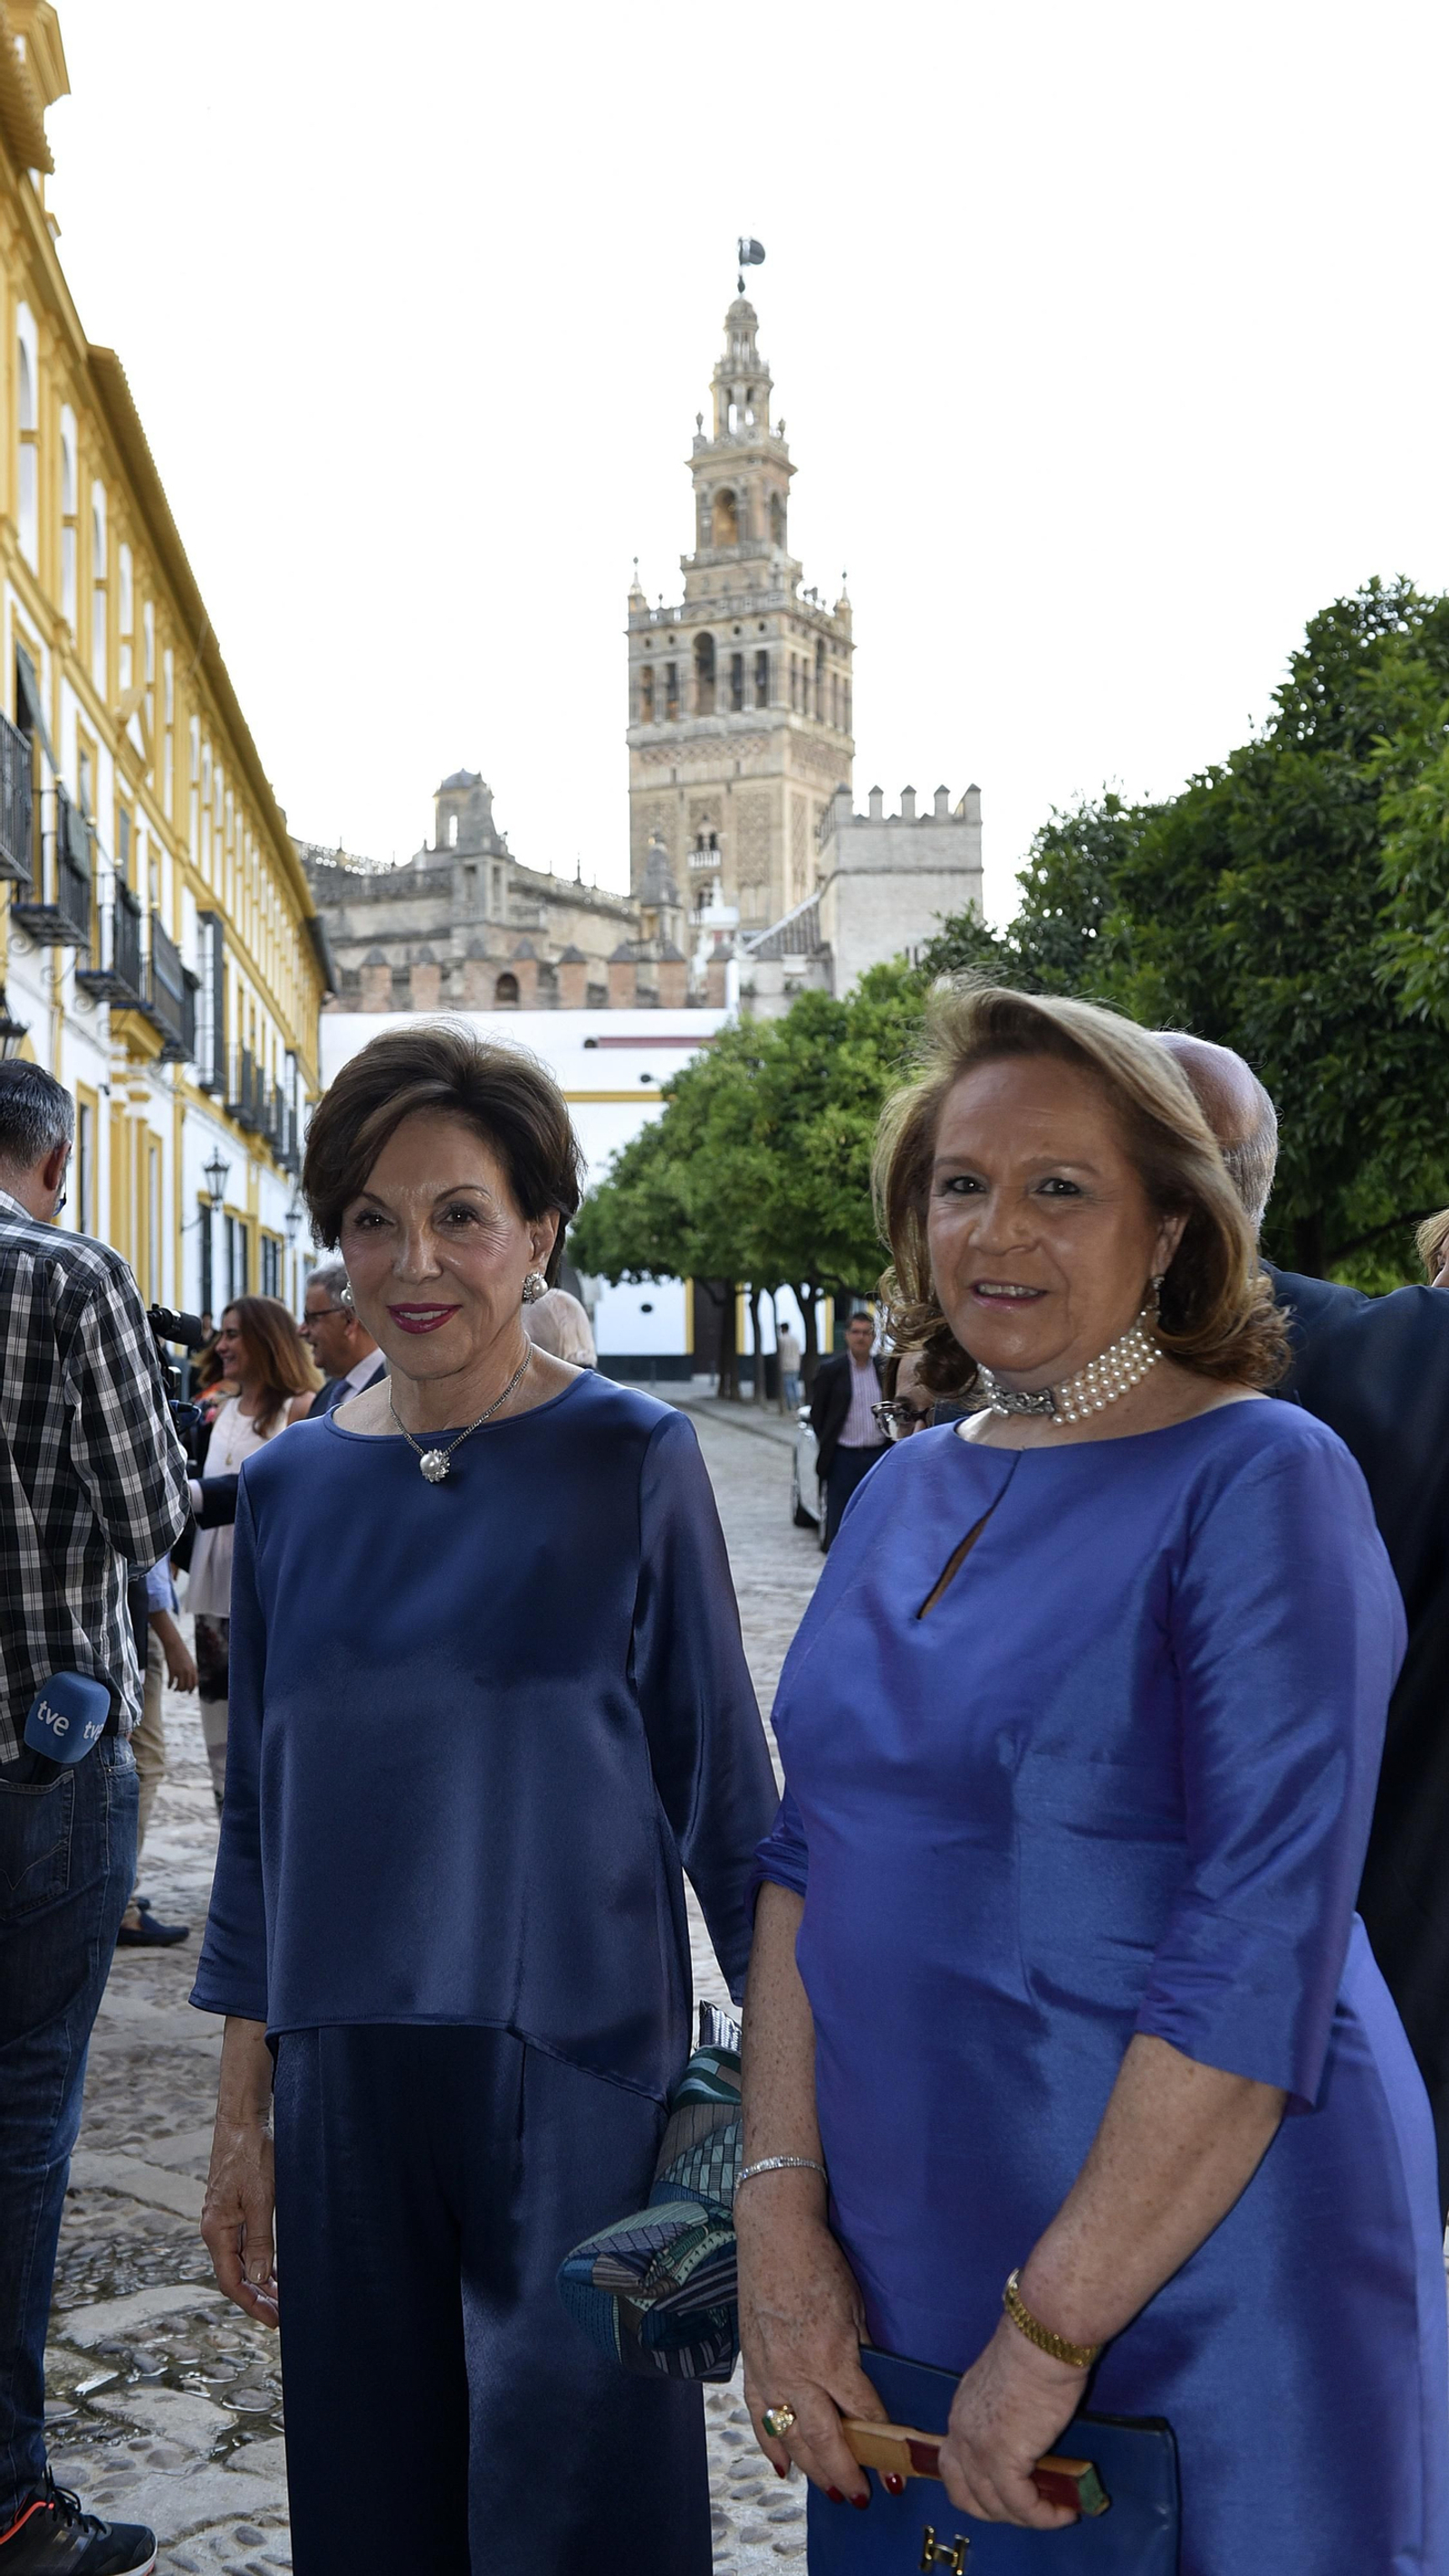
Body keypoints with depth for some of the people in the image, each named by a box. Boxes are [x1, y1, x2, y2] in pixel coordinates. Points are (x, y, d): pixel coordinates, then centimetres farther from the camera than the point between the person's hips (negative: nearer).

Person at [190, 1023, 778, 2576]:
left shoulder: (632, 1461, -6)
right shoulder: (290, 1485, 4)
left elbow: (720, 1787, -2)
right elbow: (260, 1813, 10)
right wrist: (242, 2116, 9)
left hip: (579, 2070, -3)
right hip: (347, 2081, 4)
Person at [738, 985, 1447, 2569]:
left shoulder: (1261, 1484, -14)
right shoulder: (908, 1491, 7)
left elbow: (1259, 1955, -20)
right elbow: (807, 1858, 6)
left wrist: (1052, 2324, -20)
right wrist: (780, 2211, -4)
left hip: (1195, 2289, -6)